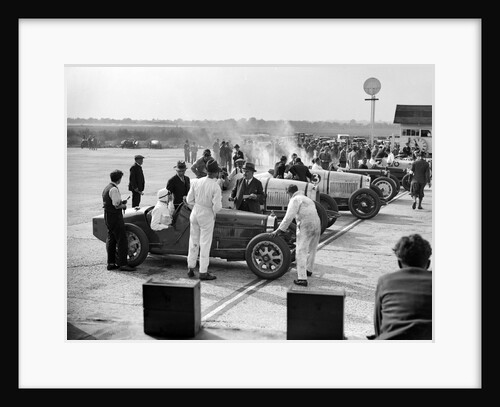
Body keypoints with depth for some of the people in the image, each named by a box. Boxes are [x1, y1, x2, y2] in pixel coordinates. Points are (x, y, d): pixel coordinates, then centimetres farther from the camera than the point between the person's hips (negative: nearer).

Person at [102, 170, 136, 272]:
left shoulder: (106, 188, 12)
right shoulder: (114, 189, -19)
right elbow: (117, 205, -22)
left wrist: (121, 203, 12)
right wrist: (124, 205, -2)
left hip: (107, 216, 10)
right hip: (115, 217, -10)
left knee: (111, 240, 13)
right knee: (122, 240, -6)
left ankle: (111, 263, 18)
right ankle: (123, 264, -5)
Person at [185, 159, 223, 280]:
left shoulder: (196, 182, -4)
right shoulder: (215, 187, -19)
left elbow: (189, 200, 2)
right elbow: (217, 206, -20)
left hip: (195, 214, 5)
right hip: (207, 216, -5)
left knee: (193, 242, 16)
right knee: (205, 244, 3)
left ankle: (190, 269, 23)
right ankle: (203, 272, 9)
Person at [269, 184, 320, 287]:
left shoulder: (295, 199, 0)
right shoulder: (308, 199, 27)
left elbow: (289, 217, -11)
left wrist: (279, 230, -8)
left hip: (305, 227, -8)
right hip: (317, 226, 8)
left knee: (301, 252, -7)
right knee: (311, 250, 24)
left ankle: (302, 279, -13)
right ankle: (309, 270, 43)